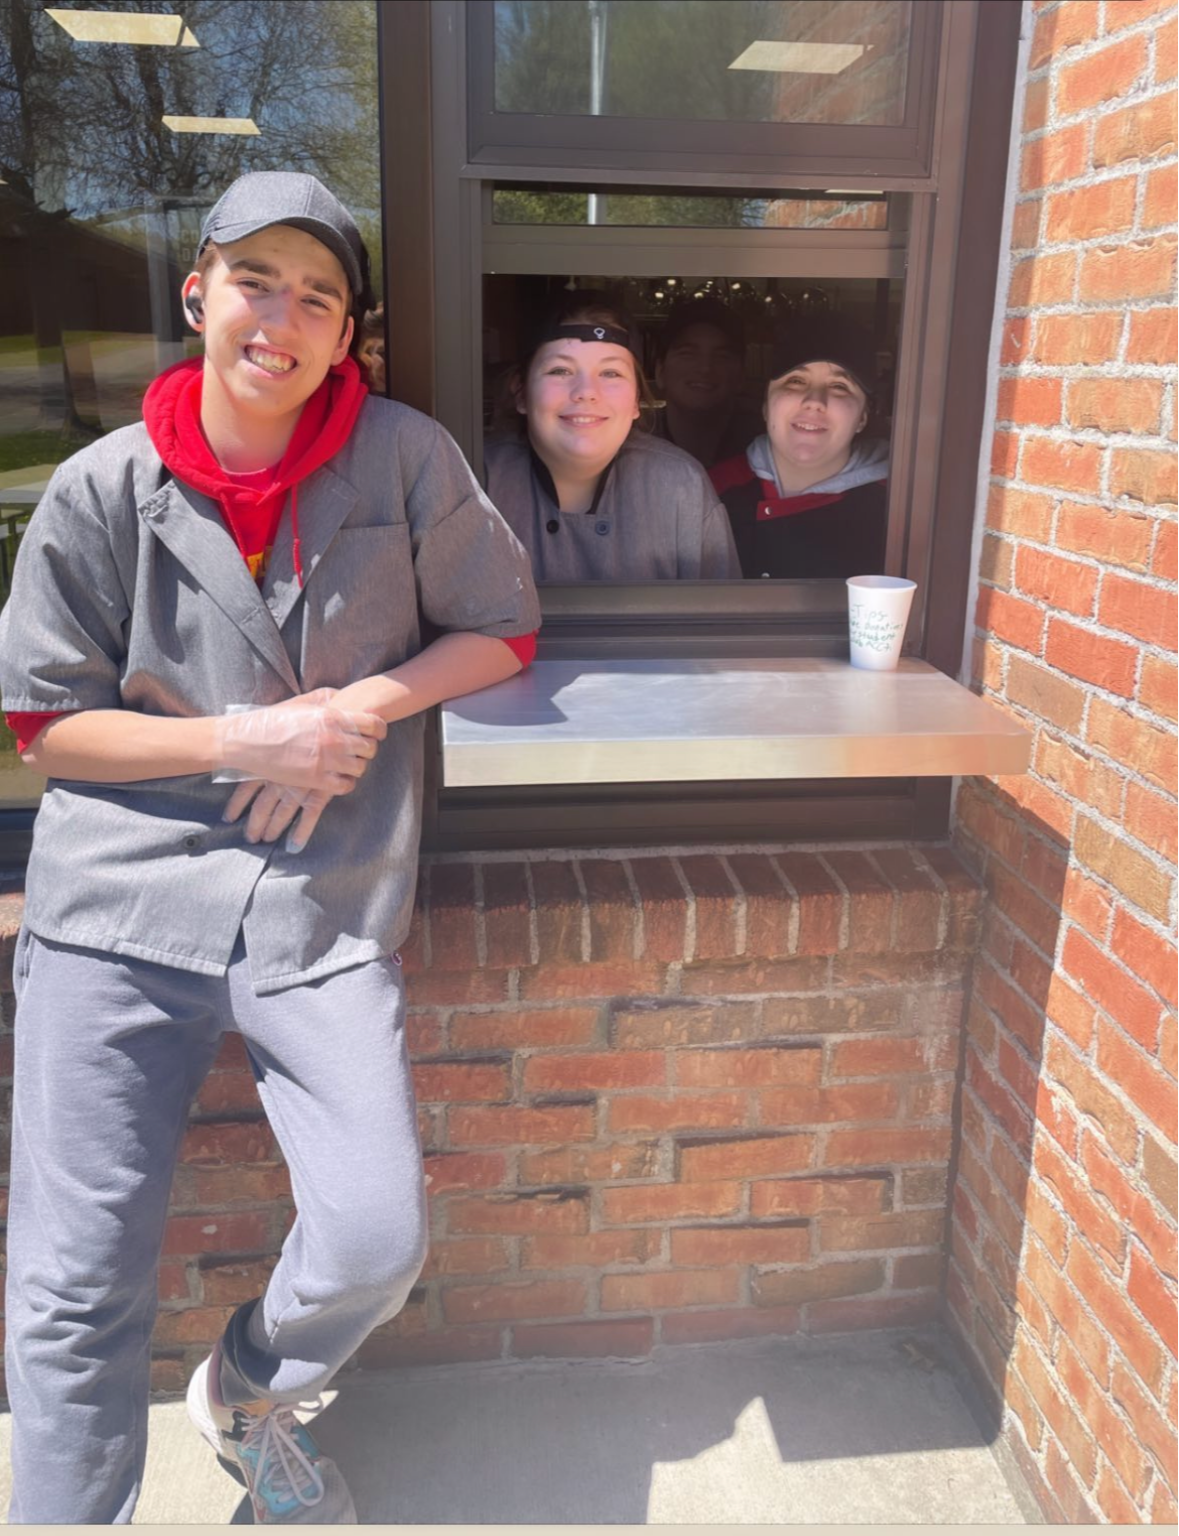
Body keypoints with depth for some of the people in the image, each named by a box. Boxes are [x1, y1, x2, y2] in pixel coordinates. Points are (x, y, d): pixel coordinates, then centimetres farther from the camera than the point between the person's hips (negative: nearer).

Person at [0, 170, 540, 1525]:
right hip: (120, 903, 0)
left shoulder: (406, 459, 0)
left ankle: (243, 1393, 31)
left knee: (375, 1245, -6)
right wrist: (239, 740, -9)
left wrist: (360, 707, -7)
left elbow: (502, 631, 9)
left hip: (326, 909, 0)